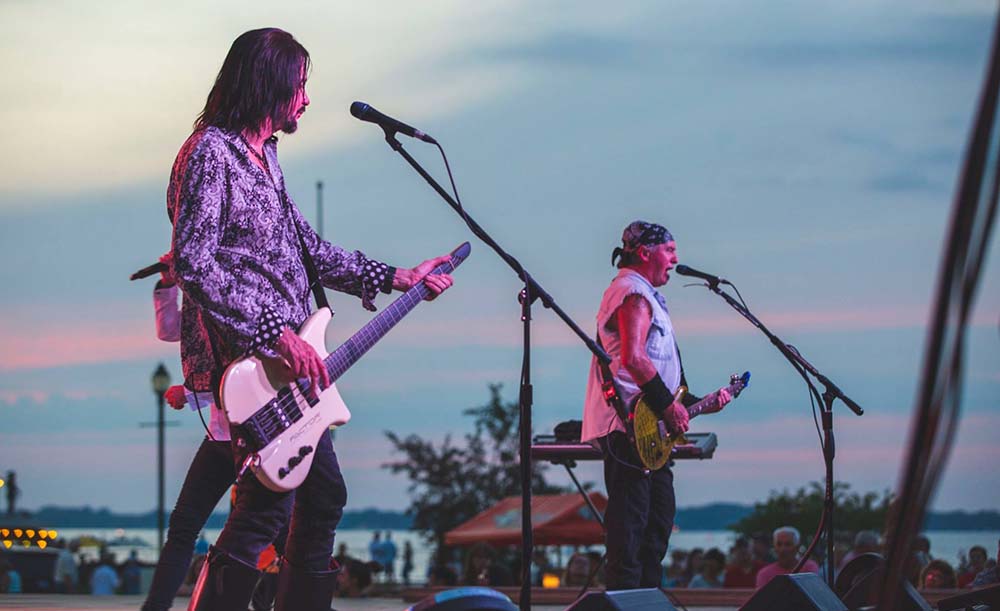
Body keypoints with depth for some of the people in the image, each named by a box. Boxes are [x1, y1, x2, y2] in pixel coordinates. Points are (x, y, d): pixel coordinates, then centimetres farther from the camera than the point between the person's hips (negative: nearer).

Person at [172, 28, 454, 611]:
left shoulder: (265, 156, 17)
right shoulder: (210, 152, -13)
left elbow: (309, 249, 24)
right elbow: (193, 263, -22)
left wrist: (396, 278, 21)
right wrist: (276, 334, -24)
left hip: (290, 364, 10)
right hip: (244, 361, -10)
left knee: (324, 495, 14)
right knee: (267, 504, -14)